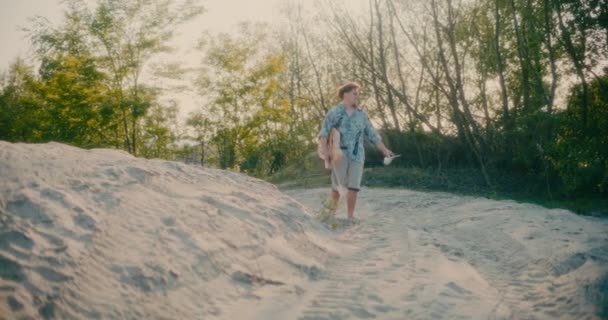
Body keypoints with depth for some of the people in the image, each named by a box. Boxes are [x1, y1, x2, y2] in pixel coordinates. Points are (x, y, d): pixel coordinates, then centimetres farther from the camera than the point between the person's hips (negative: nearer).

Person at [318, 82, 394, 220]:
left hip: (357, 155, 3)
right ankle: (333, 212, 22)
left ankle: (350, 216, 6)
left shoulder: (362, 114, 11)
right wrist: (324, 148, -26)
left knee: (354, 186, -3)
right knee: (338, 186, 0)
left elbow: (372, 134, 13)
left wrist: (384, 149, 5)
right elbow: (324, 131, -10)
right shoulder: (334, 112, -1)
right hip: (339, 154, -3)